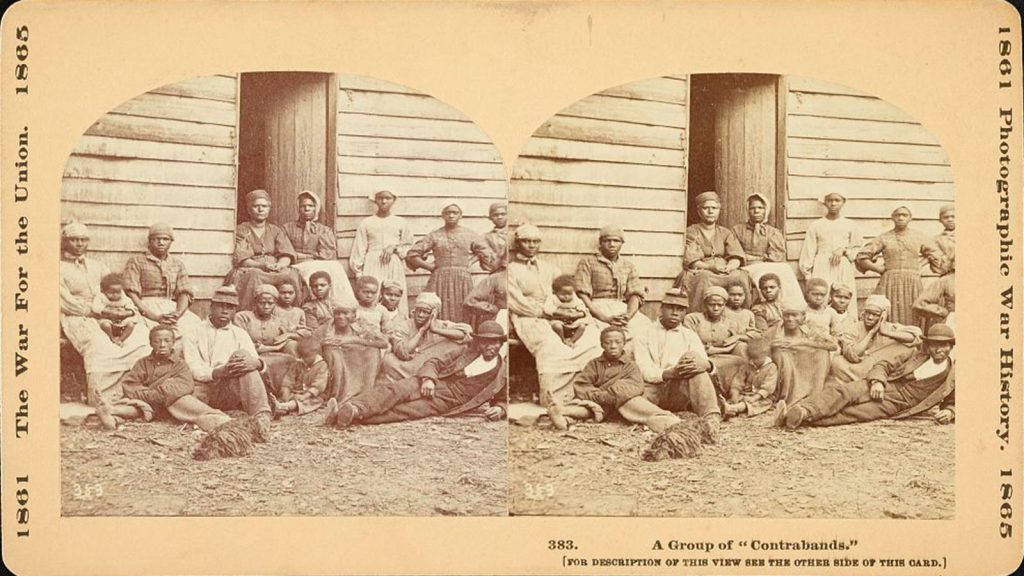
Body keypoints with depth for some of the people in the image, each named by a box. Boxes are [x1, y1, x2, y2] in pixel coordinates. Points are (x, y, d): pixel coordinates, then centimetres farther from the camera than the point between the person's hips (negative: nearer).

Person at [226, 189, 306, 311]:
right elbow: (241, 259, -3)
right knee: (255, 276, -38)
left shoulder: (276, 230, 21)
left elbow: (287, 256, 8)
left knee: (292, 275, -29)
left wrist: (279, 265, -17)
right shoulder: (242, 231, 11)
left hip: (276, 271, 3)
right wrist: (261, 265, -21)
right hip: (249, 271, -2)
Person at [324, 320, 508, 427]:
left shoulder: (502, 373, 10)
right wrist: (428, 378, -10)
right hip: (432, 384, 3)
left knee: (407, 410, -31)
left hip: (446, 402, -3)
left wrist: (499, 409, -7)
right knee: (393, 389, -28)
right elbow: (434, 362, 12)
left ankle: (354, 416, -48)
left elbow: (503, 400, 19)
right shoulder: (466, 351, 15)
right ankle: (352, 408, -47)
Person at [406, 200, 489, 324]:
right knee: (440, 315, -8)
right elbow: (412, 255, 3)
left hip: (463, 280, 1)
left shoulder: (470, 235, 9)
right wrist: (430, 266, 1)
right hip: (440, 280, -1)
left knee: (462, 319, -3)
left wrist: (469, 262, 7)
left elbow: (485, 253, 16)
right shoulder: (434, 236, 5)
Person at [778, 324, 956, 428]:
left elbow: (953, 403, 19)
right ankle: (803, 410, -46)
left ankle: (803, 418, -47)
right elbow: (883, 365, 13)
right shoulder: (914, 355, 17)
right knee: (841, 391, -28)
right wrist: (877, 381, -9)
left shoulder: (952, 377, 12)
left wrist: (949, 412, -6)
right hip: (882, 388, 3)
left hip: (896, 404, -3)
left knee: (853, 413, -30)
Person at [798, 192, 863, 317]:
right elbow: (808, 252, 7)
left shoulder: (850, 225, 13)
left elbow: (859, 249, 13)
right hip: (822, 269, -1)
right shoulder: (816, 225, 10)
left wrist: (844, 250, -6)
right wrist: (807, 275, 0)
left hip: (844, 269, 1)